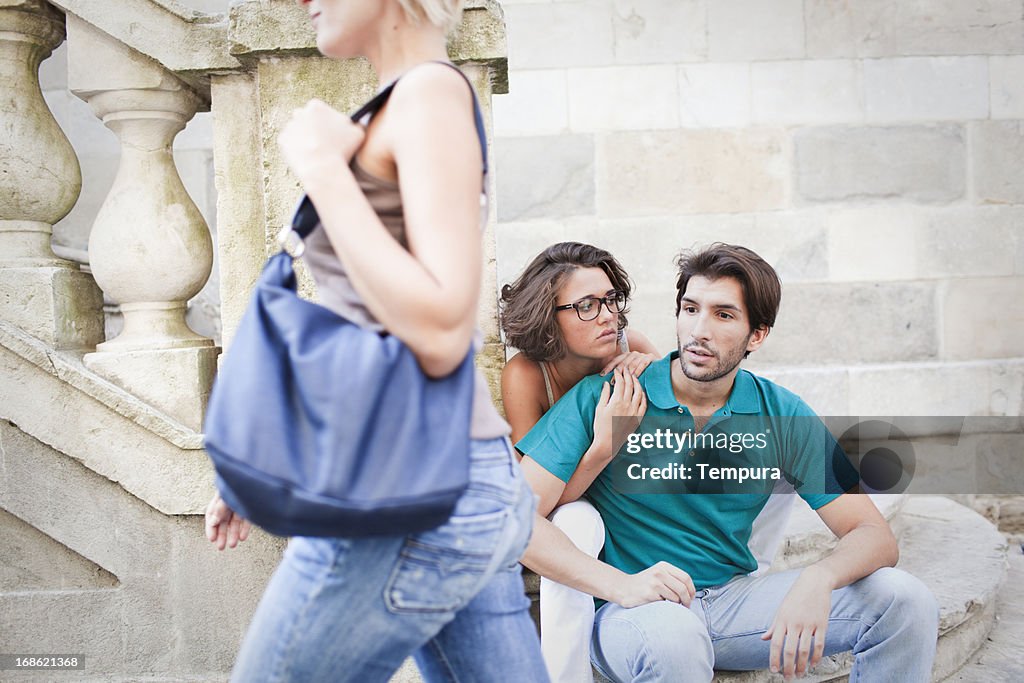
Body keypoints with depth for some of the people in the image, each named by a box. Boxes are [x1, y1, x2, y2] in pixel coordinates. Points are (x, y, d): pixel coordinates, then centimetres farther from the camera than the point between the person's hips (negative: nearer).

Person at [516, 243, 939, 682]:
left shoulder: (784, 416, 0)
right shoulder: (602, 399, -9)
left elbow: (874, 536, -3)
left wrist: (817, 580, -27)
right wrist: (618, 584, -29)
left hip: (735, 596, 4)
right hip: (638, 611, -4)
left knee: (903, 600, -12)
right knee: (675, 640, -40)